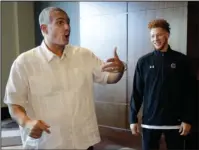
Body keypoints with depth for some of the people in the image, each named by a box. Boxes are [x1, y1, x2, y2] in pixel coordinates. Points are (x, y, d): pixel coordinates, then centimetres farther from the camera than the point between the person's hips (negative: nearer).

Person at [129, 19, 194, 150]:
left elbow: (188, 93, 0)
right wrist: (133, 118, 0)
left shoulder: (181, 60, -1)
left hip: (175, 121, 0)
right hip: (150, 121, 0)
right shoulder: (144, 61, 0)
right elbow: (137, 92, 2)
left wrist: (187, 119, -4)